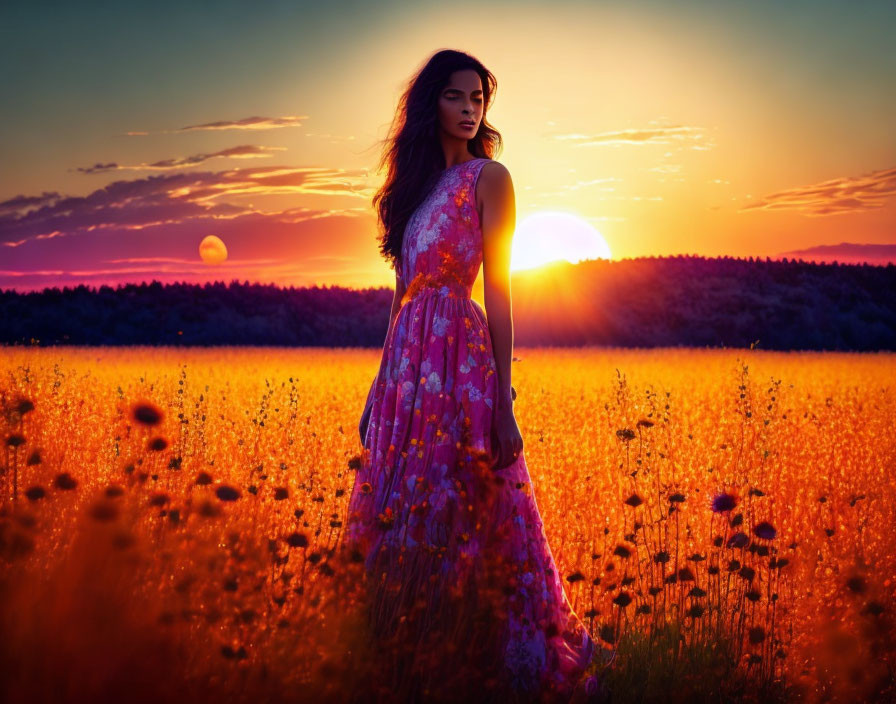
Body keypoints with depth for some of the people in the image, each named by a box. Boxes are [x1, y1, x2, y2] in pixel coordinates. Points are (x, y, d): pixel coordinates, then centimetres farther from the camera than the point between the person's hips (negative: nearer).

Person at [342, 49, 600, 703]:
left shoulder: (489, 177, 0)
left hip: (461, 362, -7)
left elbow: (499, 291, -8)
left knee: (454, 531, -7)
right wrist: (380, 388, 14)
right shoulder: (419, 184, 19)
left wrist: (502, 404, -14)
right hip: (408, 362, 7)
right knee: (407, 528, 8)